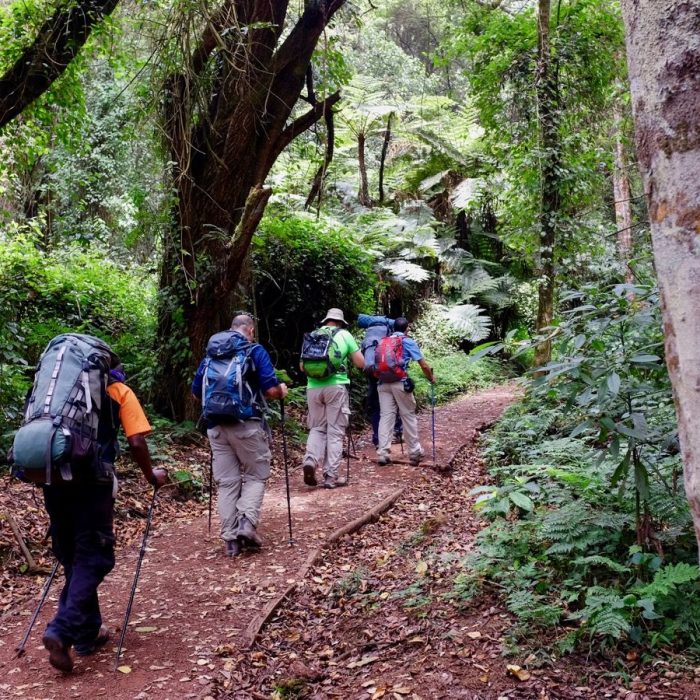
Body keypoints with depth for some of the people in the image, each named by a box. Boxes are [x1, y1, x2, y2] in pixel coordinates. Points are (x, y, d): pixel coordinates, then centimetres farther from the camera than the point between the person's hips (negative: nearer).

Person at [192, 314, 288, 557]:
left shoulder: (211, 353, 12)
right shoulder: (255, 351, -2)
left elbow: (196, 391, 16)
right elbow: (271, 390, -9)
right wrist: (282, 390, 12)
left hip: (216, 425, 4)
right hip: (247, 423, -4)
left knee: (226, 482, 10)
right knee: (256, 475, 11)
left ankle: (230, 538, 8)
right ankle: (247, 522, -7)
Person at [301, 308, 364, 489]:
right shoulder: (344, 335, 7)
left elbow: (302, 366, 17)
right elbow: (361, 364, 6)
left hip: (313, 387, 3)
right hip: (336, 386, -3)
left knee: (317, 428, 16)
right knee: (335, 431, 3)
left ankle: (310, 460, -8)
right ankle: (331, 476, 2)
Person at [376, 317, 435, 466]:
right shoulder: (408, 342, 7)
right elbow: (424, 365, 6)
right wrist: (431, 378, 22)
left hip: (383, 382, 4)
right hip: (400, 383, -3)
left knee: (385, 416, 3)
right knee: (409, 416, 7)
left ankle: (383, 453, -4)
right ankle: (415, 452, 13)